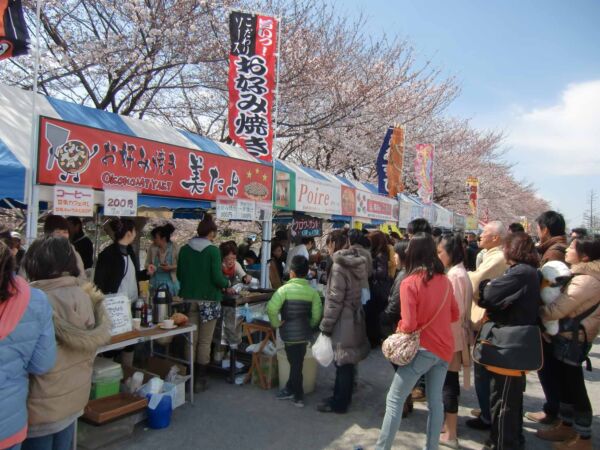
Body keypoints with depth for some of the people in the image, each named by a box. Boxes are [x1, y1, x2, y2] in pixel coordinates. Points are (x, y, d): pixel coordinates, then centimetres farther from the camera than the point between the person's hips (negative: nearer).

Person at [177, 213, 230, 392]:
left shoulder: (184, 249, 2)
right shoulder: (213, 250, -12)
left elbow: (179, 275, 11)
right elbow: (217, 278, -16)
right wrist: (227, 283, 5)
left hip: (189, 299, 4)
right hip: (208, 300, -4)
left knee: (191, 339, 12)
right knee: (205, 341, 6)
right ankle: (200, 379, 13)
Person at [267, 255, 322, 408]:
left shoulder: (285, 289, -14)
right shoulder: (312, 291, -3)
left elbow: (271, 308, -22)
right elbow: (317, 314, -5)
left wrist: (276, 323, -8)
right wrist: (310, 325, 12)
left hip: (290, 333, -4)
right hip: (305, 333, 4)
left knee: (295, 364, 8)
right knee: (297, 362, 18)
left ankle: (298, 397, 18)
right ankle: (290, 389, 32)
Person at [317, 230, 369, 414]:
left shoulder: (339, 266, -18)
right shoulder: (354, 263, 8)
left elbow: (335, 300, -19)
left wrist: (325, 326, -11)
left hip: (343, 322, -9)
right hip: (353, 319, 9)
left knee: (343, 364, 4)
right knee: (345, 363, 18)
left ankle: (339, 403, 17)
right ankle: (340, 397, 31)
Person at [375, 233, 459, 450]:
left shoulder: (409, 283, -16)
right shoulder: (445, 281, 2)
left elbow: (409, 325, -18)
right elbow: (455, 315, 13)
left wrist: (400, 326, 2)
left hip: (423, 348, -6)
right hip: (444, 347, 6)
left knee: (394, 399, 3)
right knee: (435, 401, 16)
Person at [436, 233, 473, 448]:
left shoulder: (455, 275, -20)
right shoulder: (456, 272, 10)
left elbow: (454, 311, -21)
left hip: (452, 336, -9)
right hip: (451, 335, 9)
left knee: (449, 381, 0)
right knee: (449, 380, 17)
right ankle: (448, 423, 31)